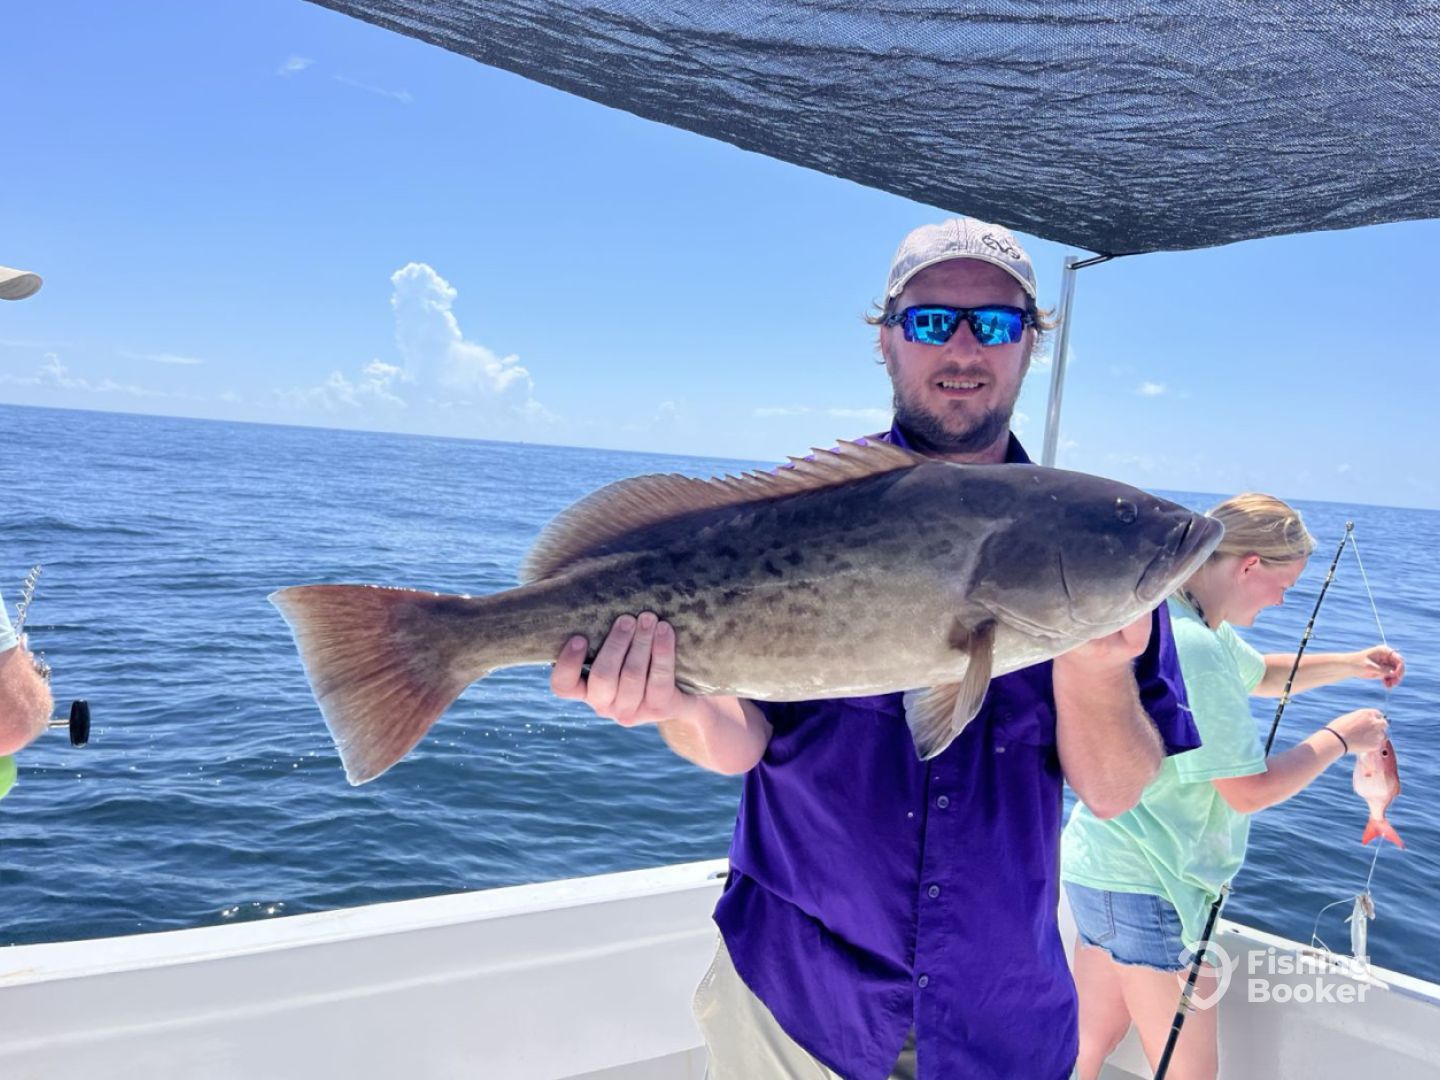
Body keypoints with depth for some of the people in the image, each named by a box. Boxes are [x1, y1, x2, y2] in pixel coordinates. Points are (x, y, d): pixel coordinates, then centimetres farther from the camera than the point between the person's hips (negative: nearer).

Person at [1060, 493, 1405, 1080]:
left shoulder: (1187, 624, 7)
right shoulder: (1192, 646, -24)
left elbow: (1261, 674, 27)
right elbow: (1250, 790, -20)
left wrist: (1349, 664, 13)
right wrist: (1340, 737, -6)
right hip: (1146, 886, -9)